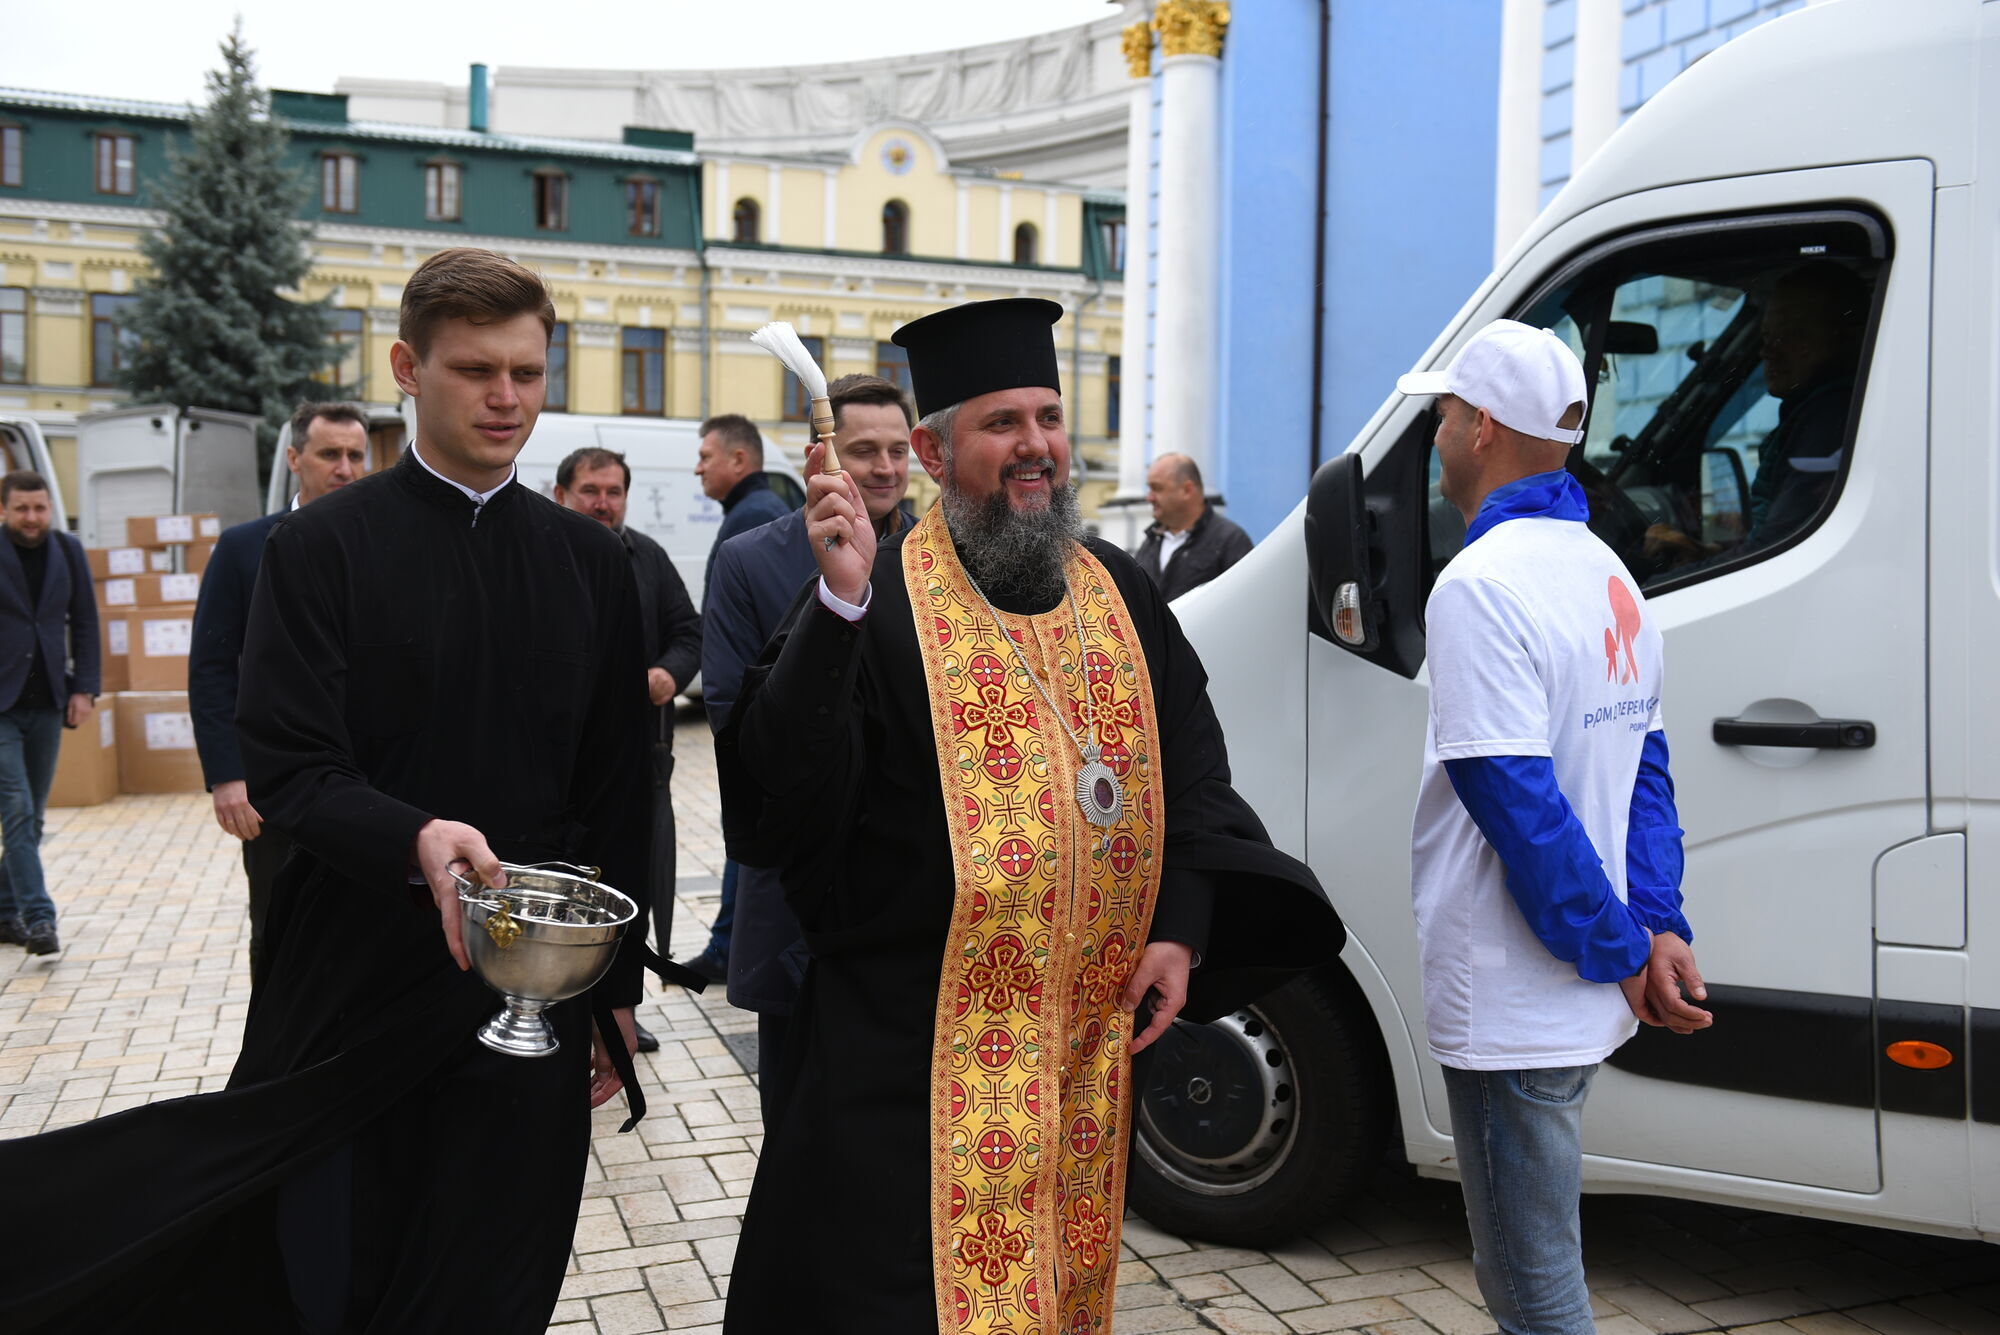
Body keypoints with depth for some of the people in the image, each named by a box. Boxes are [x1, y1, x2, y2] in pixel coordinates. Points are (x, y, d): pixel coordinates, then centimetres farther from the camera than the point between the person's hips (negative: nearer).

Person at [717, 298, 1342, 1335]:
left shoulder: (1119, 593, 9)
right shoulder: (878, 599, -7)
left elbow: (1193, 770, 11)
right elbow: (788, 783, -18)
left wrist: (1180, 926, -1)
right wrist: (839, 604, -30)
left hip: (1095, 1043, 5)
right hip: (921, 1053, -5)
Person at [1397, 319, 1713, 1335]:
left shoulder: (1481, 584, -19)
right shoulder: (1605, 573, 11)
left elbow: (1519, 804, -23)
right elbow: (1644, 768, 10)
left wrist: (1625, 953, -13)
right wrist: (1658, 927, 3)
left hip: (1514, 1009, -9)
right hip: (1581, 1000, 9)